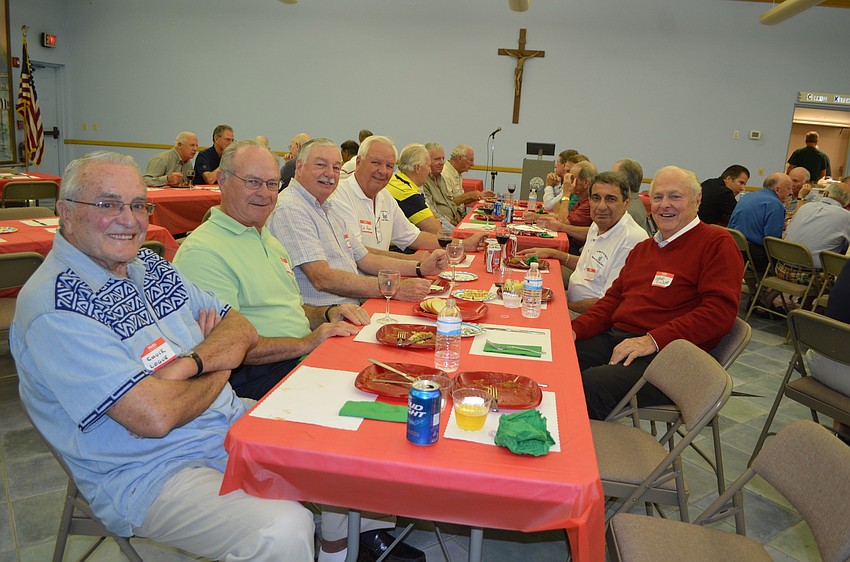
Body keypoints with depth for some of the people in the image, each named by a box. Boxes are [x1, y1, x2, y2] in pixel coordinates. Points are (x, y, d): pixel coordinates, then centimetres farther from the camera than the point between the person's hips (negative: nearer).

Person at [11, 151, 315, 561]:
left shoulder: (151, 265, 8)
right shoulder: (54, 308, -18)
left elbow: (242, 330, 6)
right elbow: (154, 416, -25)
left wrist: (191, 363, -15)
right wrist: (219, 366, -6)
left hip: (234, 425, 8)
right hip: (148, 474, -8)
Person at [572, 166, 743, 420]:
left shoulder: (717, 243, -1)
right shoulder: (643, 248, 25)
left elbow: (720, 310, -12)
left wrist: (653, 340, -20)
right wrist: (575, 329, 4)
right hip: (615, 339, 7)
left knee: (590, 385, -32)